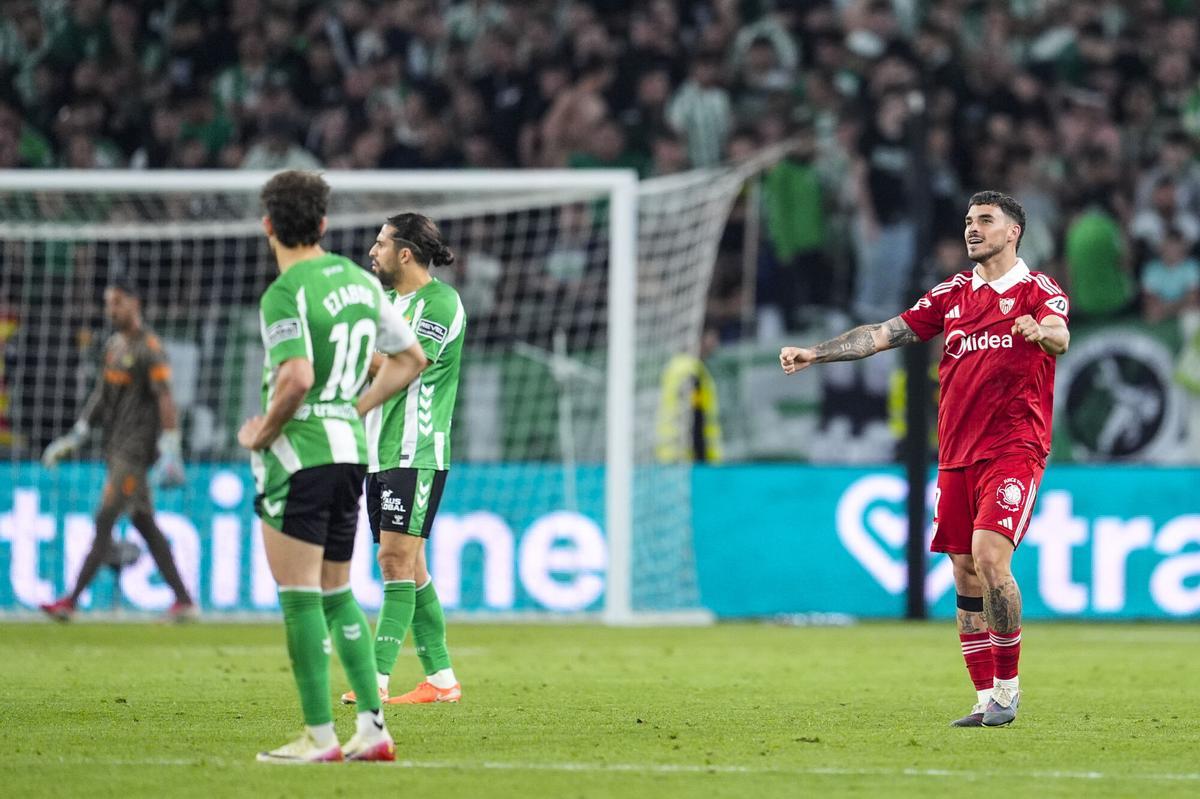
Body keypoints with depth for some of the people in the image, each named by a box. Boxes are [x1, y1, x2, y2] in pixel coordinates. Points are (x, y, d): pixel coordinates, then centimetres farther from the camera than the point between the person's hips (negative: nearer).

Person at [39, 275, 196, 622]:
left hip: (136, 448, -9)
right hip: (116, 447, 10)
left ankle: (71, 601, -13)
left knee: (105, 520, -11)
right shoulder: (114, 344, 15)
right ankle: (183, 600, 11)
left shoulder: (149, 348, -13)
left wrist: (170, 452, -27)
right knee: (144, 524, 9)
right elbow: (102, 395, 22)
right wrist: (76, 437, 19)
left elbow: (165, 399, -20)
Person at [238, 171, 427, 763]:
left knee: (299, 597, -4)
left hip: (299, 451, -8)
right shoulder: (359, 279, 11)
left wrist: (262, 433, -11)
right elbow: (410, 358, 18)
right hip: (350, 449, 8)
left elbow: (296, 378, -27)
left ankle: (319, 736, -4)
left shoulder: (285, 294, -14)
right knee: (336, 595, 15)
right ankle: (373, 726, 9)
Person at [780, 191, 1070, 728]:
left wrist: (1041, 331, -46)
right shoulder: (953, 294, 14)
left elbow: (1059, 337, -21)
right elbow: (886, 334, 10)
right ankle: (986, 698, 8)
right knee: (965, 573, 2)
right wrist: (815, 353, 1)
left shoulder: (1038, 290, -1)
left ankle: (1007, 687, -8)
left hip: (1014, 449, -6)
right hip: (956, 455, 6)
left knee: (990, 557, -20)